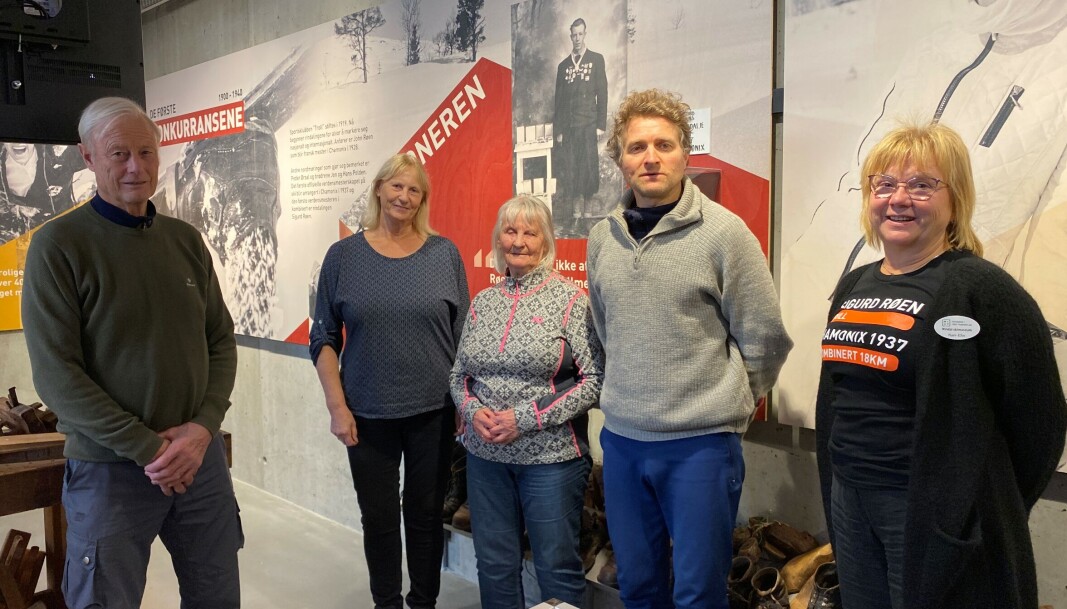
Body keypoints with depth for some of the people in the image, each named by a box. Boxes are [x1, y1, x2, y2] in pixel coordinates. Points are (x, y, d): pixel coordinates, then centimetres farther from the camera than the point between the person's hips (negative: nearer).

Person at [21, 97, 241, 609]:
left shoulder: (186, 240, 6)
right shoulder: (58, 245, -7)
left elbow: (221, 340, 7)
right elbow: (56, 374, -13)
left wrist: (203, 426, -9)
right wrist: (148, 448, -16)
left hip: (202, 458, 4)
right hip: (110, 469, -4)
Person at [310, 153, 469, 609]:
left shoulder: (444, 254, 0)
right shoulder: (344, 255, -1)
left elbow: (463, 336, 3)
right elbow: (324, 338, 0)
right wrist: (337, 406, -6)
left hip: (434, 412, 0)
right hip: (367, 414, 0)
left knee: (426, 513, 13)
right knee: (378, 517, 12)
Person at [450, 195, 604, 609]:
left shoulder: (570, 300, -7)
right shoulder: (482, 302, 7)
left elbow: (594, 380, -13)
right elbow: (459, 374, 13)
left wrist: (526, 418, -18)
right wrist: (473, 411, -9)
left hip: (551, 456, -4)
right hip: (486, 455, 5)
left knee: (556, 567, 7)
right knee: (494, 564, 15)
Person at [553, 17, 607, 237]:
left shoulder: (596, 59, 9)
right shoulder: (563, 66, 16)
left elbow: (602, 93, 2)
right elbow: (558, 100, 14)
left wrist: (601, 125, -6)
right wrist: (557, 130, 6)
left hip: (588, 125, -2)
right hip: (568, 126, 3)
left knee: (588, 168, -6)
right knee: (568, 171, -3)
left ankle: (587, 211, 1)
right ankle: (574, 217, 0)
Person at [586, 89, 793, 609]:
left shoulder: (723, 231, -10)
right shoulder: (603, 237, 5)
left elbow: (764, 338, -5)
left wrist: (722, 400, 5)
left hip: (702, 441, -4)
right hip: (621, 437, 5)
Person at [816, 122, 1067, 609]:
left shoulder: (981, 290, -14)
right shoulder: (854, 286, 8)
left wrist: (985, 508, -2)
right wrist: (841, 486, 16)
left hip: (938, 515, -6)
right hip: (850, 503, 7)